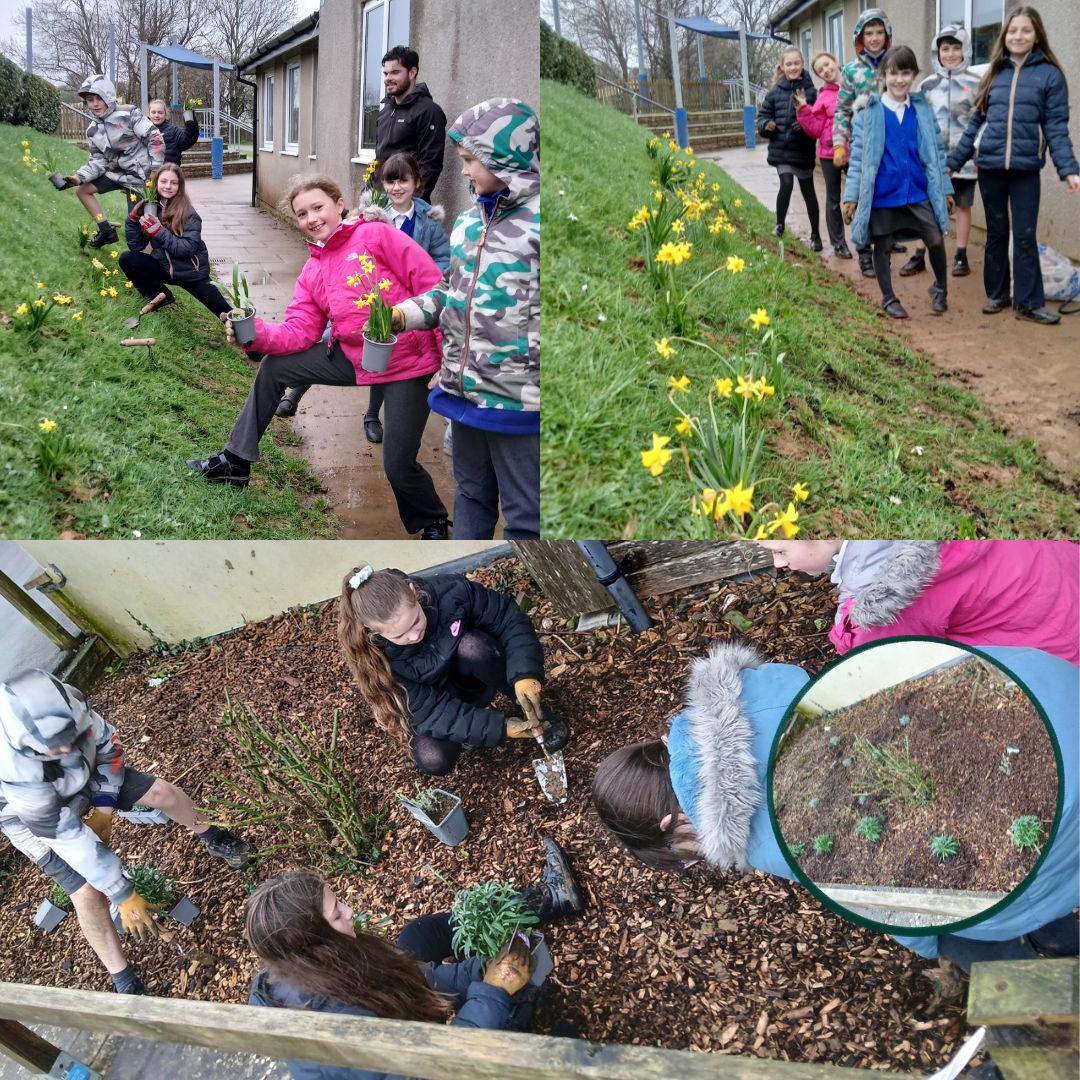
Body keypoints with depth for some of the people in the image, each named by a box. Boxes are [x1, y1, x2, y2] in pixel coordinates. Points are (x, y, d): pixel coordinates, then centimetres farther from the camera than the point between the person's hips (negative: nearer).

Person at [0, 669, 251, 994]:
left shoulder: (69, 706, -33)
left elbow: (108, 745, -9)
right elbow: (68, 835, -37)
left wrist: (104, 806, -14)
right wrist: (123, 896, -30)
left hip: (83, 775, 5)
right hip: (33, 817, -4)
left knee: (162, 792, -2)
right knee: (88, 893, -14)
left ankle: (211, 837, 29)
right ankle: (123, 980, 6)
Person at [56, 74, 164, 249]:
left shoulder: (128, 114, -17)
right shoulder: (92, 131, 3)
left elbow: (155, 138, -18)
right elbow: (98, 162, 4)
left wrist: (155, 170, -19)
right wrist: (78, 178, -11)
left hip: (140, 175, -7)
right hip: (117, 173, 8)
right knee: (82, 190, 10)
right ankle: (106, 231, 15)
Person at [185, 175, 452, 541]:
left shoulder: (376, 234, -12)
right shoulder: (313, 270, 8)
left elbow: (434, 287, -15)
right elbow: (299, 331, -1)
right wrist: (258, 334, -20)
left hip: (406, 364, -6)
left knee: (398, 466, -7)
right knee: (274, 368, 7)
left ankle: (433, 524, 26)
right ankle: (235, 462, 20)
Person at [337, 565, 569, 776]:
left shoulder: (449, 593, -32)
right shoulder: (378, 659, -32)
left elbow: (509, 617, -23)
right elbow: (433, 713, -30)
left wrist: (525, 675, -39)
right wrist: (502, 728, -37)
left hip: (469, 675, 1)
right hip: (427, 705, 0)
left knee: (473, 646, -33)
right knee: (434, 759, -28)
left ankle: (531, 705, -10)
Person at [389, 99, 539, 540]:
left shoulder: (535, 219, -12)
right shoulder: (468, 219, 12)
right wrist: (403, 313, 6)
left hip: (518, 399, -7)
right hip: (464, 390, 8)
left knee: (524, 515, 3)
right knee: (471, 495, 22)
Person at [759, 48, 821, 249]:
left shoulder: (810, 90, -6)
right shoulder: (775, 91, 2)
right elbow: (764, 115, 9)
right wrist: (766, 125, -11)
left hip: (803, 150, -1)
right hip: (781, 149, 1)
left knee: (807, 190, 8)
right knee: (786, 184, -14)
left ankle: (815, 235, 19)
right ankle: (779, 223, 12)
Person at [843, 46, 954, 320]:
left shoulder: (922, 109, 4)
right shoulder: (869, 112, -3)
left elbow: (936, 151, 9)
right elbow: (858, 156, -3)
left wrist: (945, 188, 8)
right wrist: (851, 196, -6)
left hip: (917, 191, 2)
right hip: (882, 193, -2)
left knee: (936, 240, -3)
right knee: (883, 246, 8)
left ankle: (940, 289, 21)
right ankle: (889, 299, 26)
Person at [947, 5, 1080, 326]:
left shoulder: (1050, 74, 0)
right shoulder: (994, 73, 9)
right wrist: (954, 160, 10)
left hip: (1026, 168, -3)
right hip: (989, 166, 3)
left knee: (1025, 236, -1)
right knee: (996, 233, 11)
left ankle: (1028, 302, 6)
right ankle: (997, 294, 22)